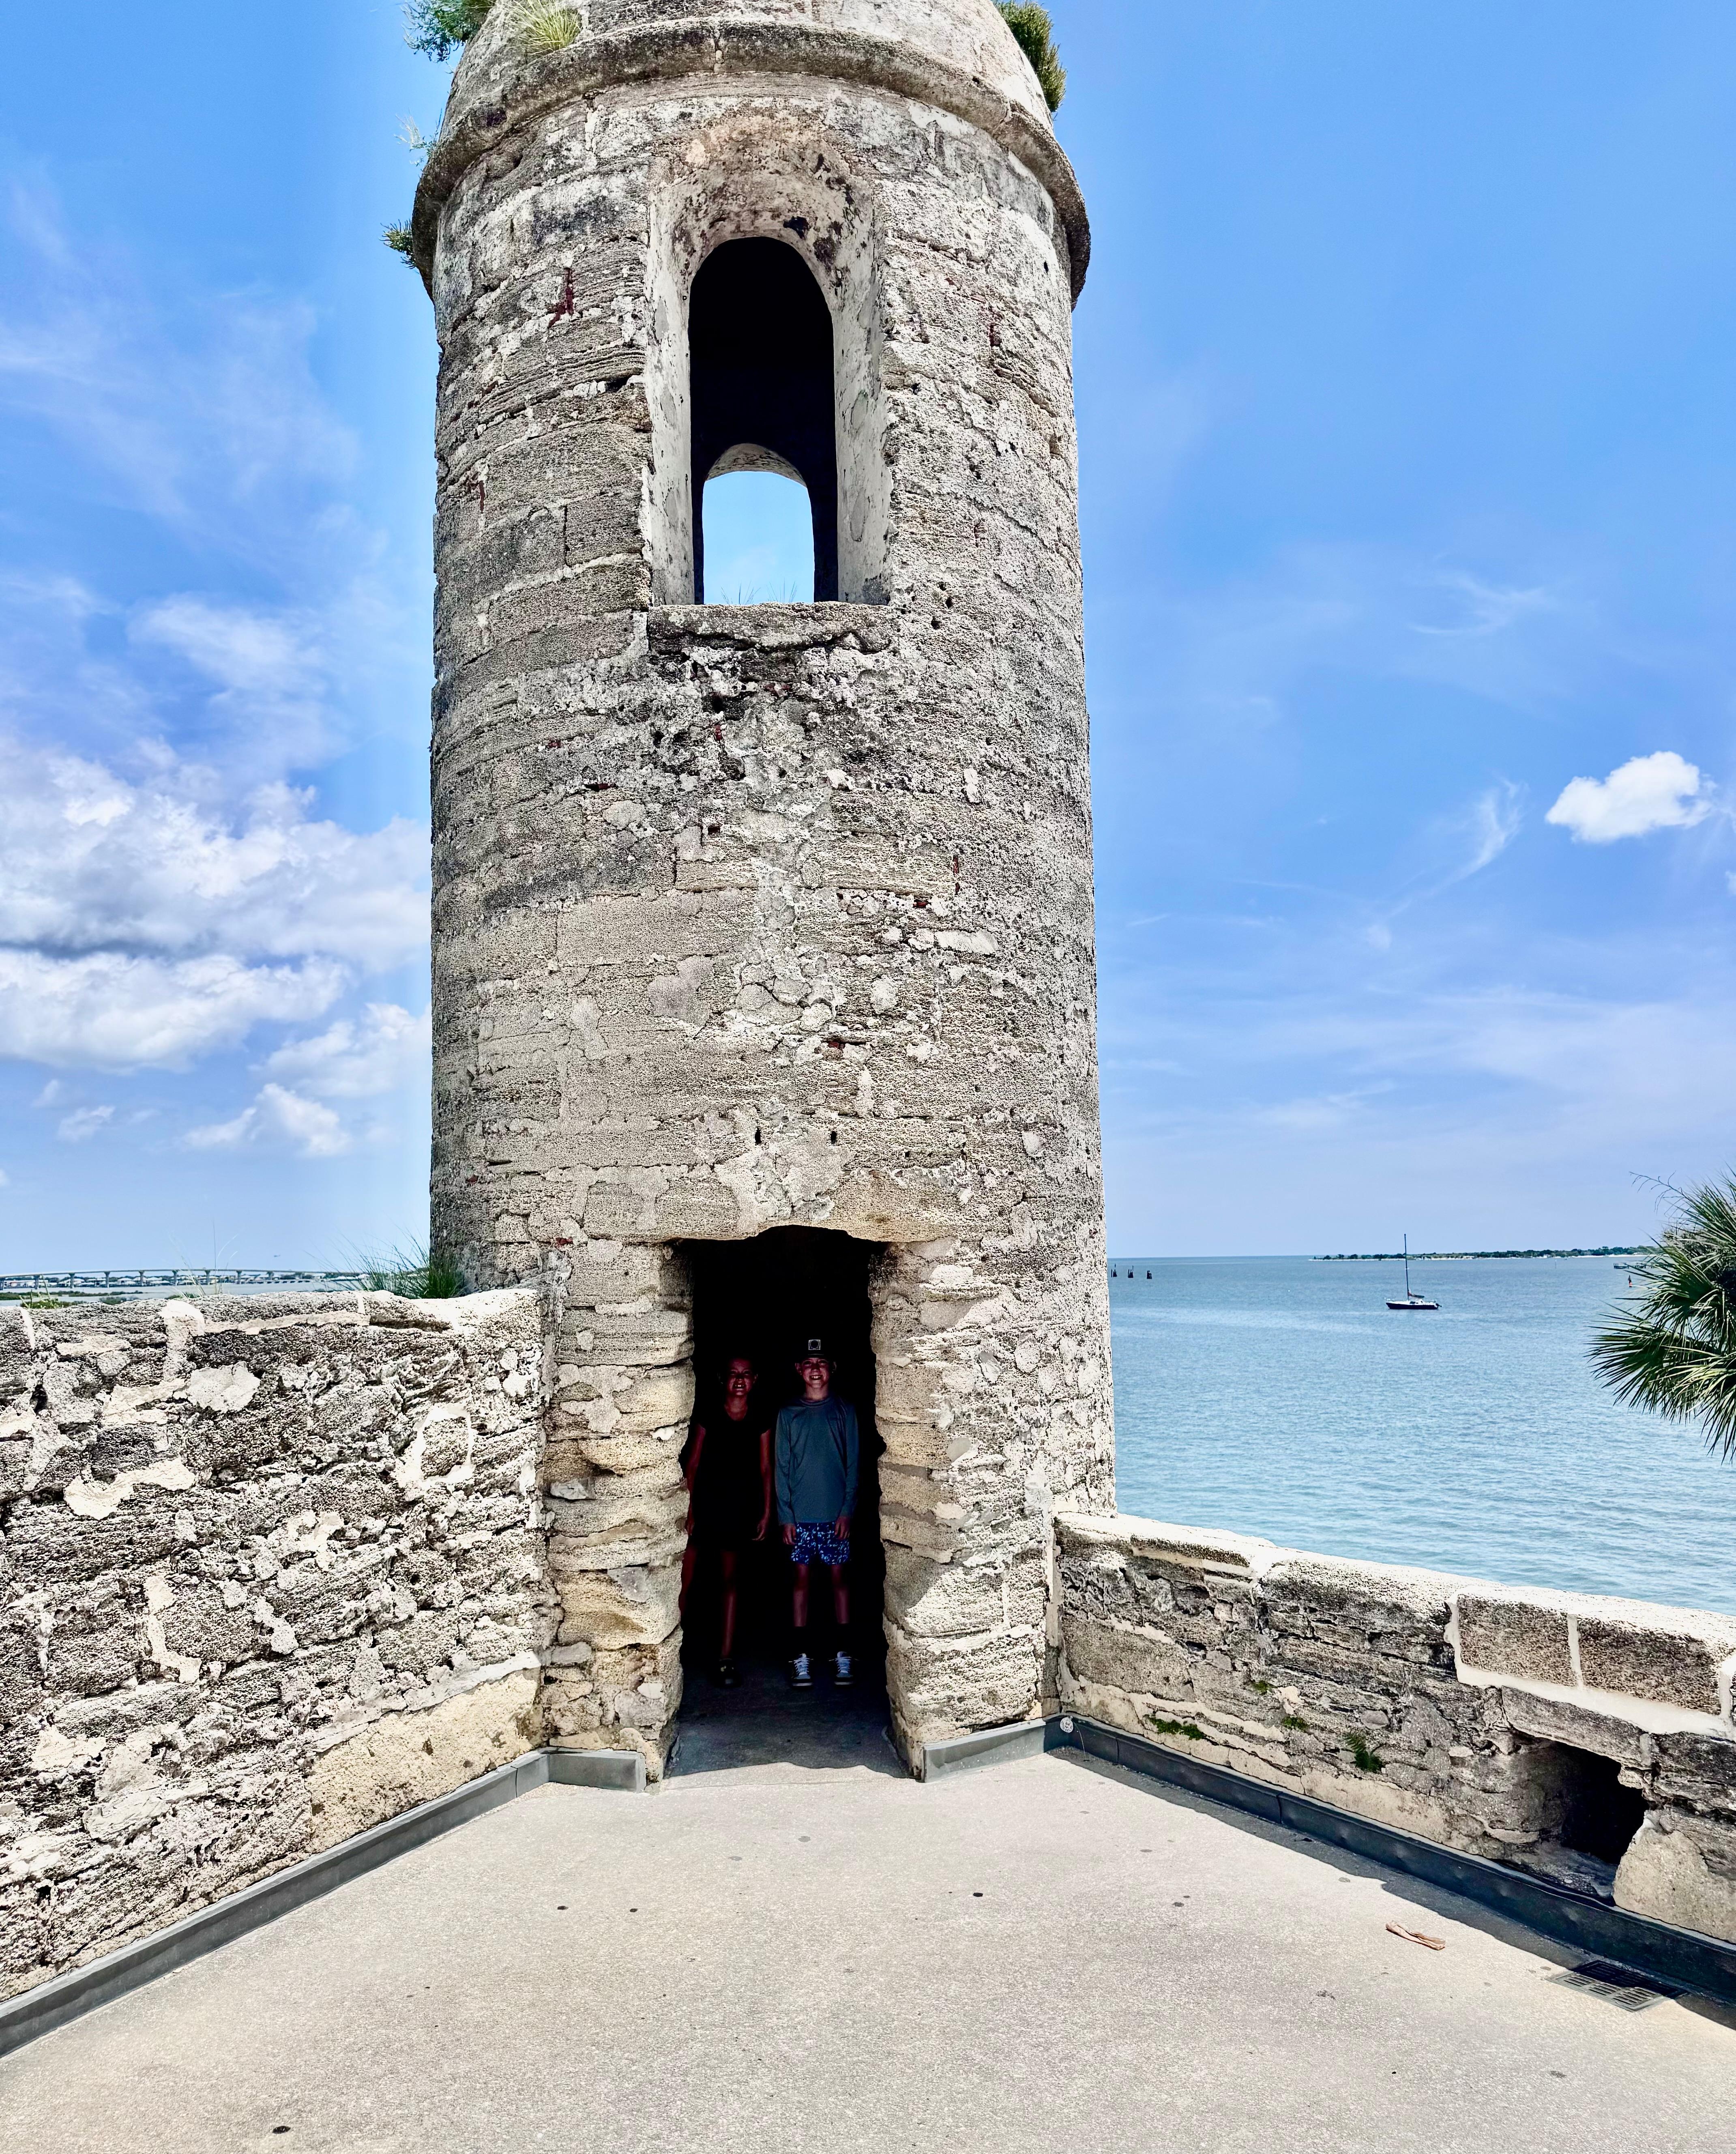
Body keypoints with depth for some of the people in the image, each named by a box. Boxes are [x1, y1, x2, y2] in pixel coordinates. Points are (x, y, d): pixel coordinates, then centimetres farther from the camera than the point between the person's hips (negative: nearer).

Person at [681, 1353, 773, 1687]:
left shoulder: (761, 1422, 3)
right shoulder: (708, 1417, -1)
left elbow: (765, 1469, 7)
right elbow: (693, 1464, 0)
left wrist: (767, 1513, 4)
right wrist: (688, 1508, -4)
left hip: (739, 1509, 1)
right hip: (704, 1505, -1)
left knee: (732, 1579, 7)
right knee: (684, 1579, -5)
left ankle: (726, 1658, 13)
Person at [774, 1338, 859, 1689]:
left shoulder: (845, 1411, 3)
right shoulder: (789, 1414, 4)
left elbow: (854, 1462, 2)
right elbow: (782, 1467, 3)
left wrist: (847, 1509, -7)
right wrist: (785, 1515, -4)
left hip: (835, 1514, 0)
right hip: (800, 1515, 0)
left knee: (838, 1577, 4)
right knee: (801, 1578, 3)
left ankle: (842, 1655, 11)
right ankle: (801, 1657, 9)